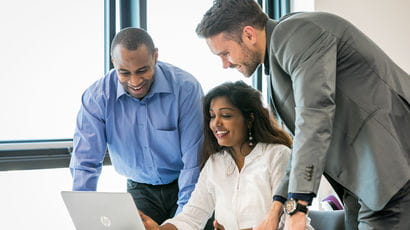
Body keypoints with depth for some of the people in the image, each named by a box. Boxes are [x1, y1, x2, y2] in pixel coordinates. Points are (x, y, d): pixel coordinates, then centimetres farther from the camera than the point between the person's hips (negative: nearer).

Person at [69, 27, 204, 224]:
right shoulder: (97, 97, -12)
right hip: (140, 190, 2)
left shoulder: (186, 88, -17)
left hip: (185, 186, -1)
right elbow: (85, 163, -10)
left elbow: (194, 161, -18)